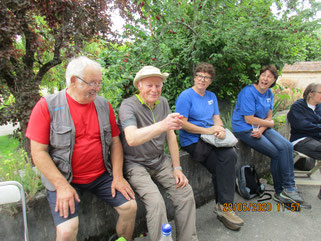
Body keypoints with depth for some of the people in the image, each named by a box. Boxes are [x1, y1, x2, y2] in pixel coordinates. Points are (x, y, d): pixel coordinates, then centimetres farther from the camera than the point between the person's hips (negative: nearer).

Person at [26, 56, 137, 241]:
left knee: (130, 207, -8)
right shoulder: (47, 106, -8)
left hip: (102, 175, 4)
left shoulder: (104, 105, 3)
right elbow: (39, 152, -9)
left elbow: (115, 142, 6)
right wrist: (62, 186, -15)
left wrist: (118, 176, -3)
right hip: (63, 178, -3)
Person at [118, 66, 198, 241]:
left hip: (160, 161, 6)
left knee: (186, 193, -7)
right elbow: (131, 139, -36)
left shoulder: (163, 103, 3)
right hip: (136, 164, -5)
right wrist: (162, 125, -51)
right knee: (156, 202, -24)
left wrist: (177, 168, 0)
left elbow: (171, 136, 4)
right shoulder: (128, 106, -17)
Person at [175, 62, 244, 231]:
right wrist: (207, 130, -14)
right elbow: (183, 123, -11)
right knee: (228, 157, -24)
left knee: (230, 156, -22)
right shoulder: (186, 96, -4)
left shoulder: (211, 96, 20)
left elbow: (217, 118, 17)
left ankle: (223, 207, -10)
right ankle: (224, 206, -7)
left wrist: (220, 128, -8)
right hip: (192, 141, -6)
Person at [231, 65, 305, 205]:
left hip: (261, 128, 7)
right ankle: (280, 192, 3)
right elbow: (249, 119, -19)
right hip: (245, 130, -7)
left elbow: (269, 117, 7)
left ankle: (289, 188, -5)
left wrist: (261, 130, -14)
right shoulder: (248, 92, -16)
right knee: (276, 154, -15)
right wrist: (269, 123, -4)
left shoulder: (269, 93, 9)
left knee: (286, 146, -13)